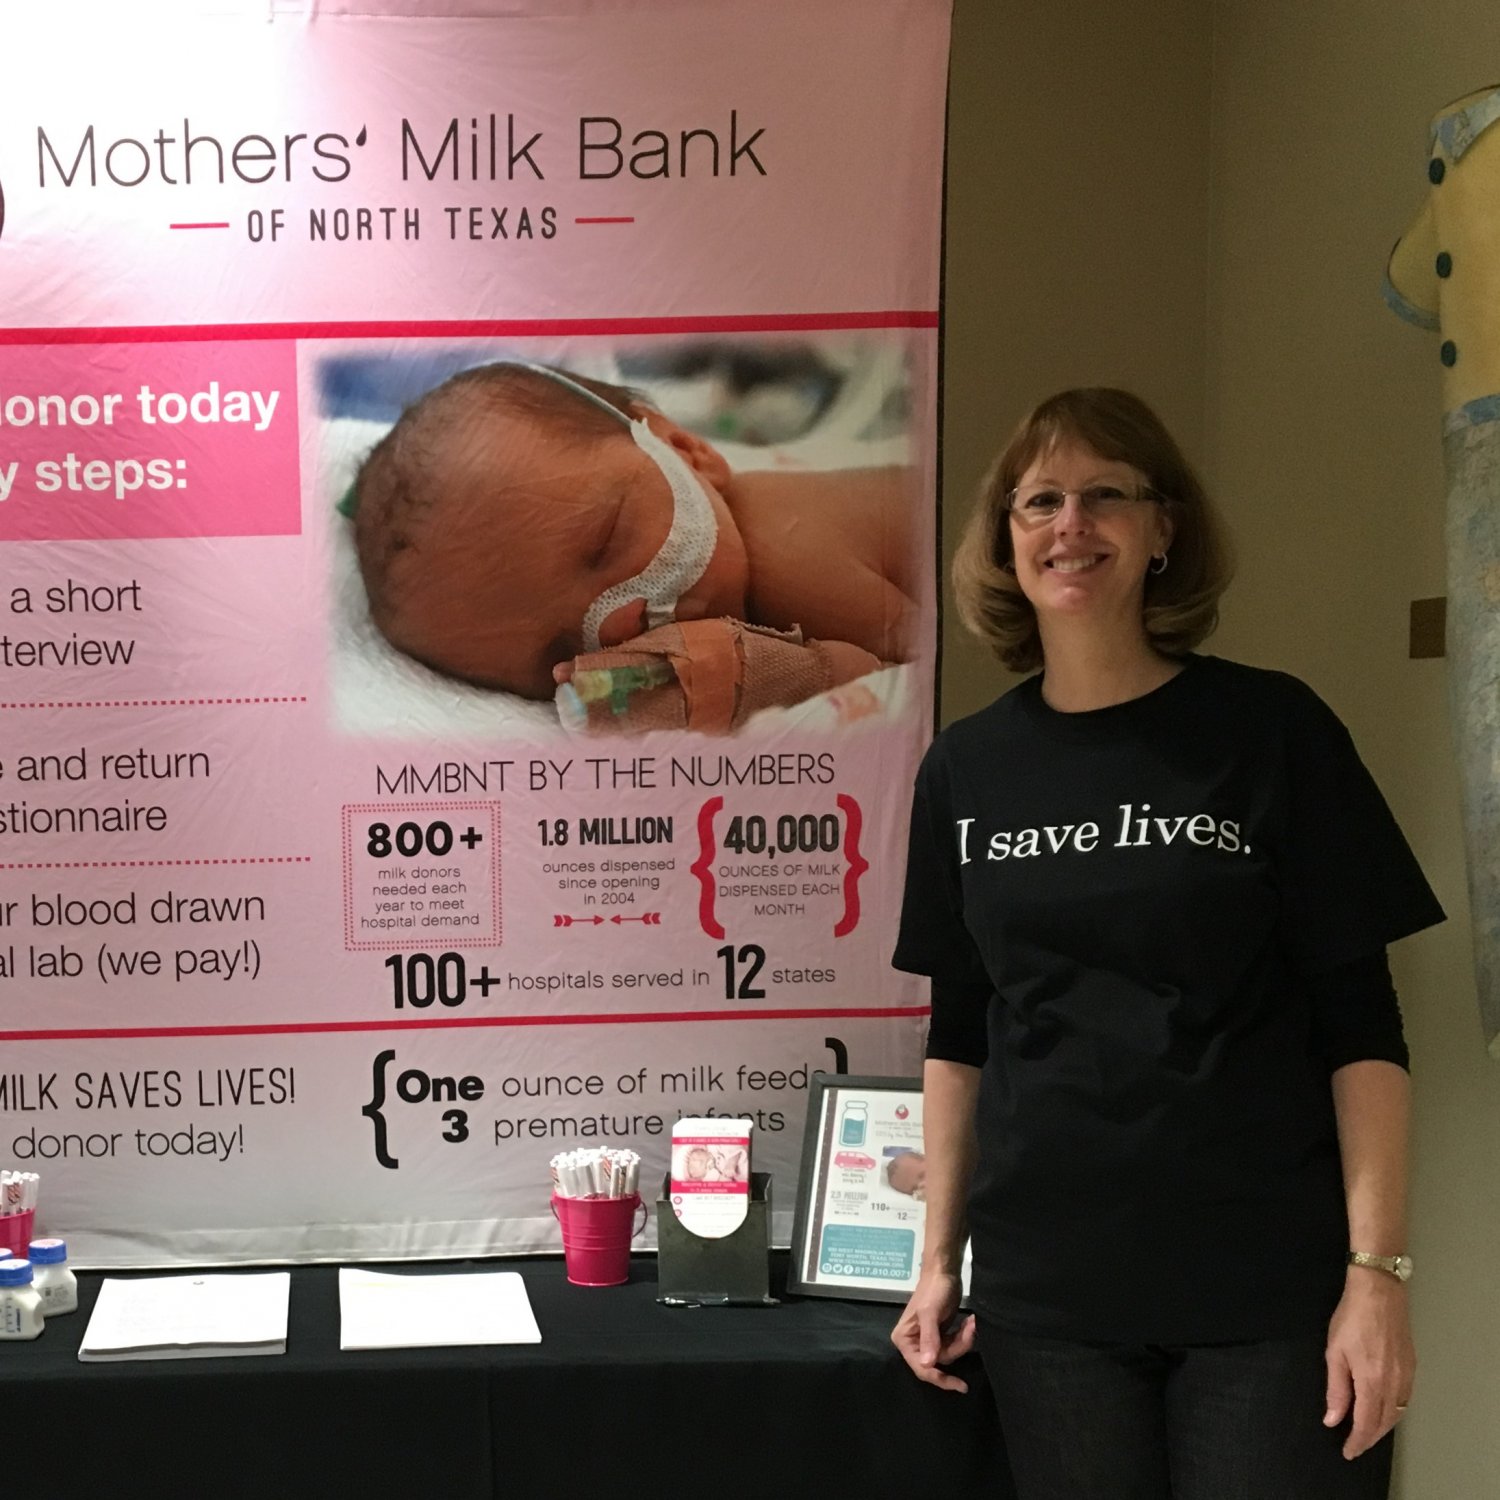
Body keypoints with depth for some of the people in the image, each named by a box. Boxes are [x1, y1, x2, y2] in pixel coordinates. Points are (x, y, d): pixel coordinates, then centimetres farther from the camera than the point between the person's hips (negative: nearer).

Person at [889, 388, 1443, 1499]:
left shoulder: (1271, 730, -4)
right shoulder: (967, 766, 6)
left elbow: (1359, 1020, -5)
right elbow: (959, 1030, 12)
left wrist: (1378, 1270, -11)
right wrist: (940, 1258, 9)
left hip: (1271, 1285, -3)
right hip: (1047, 1291, 3)